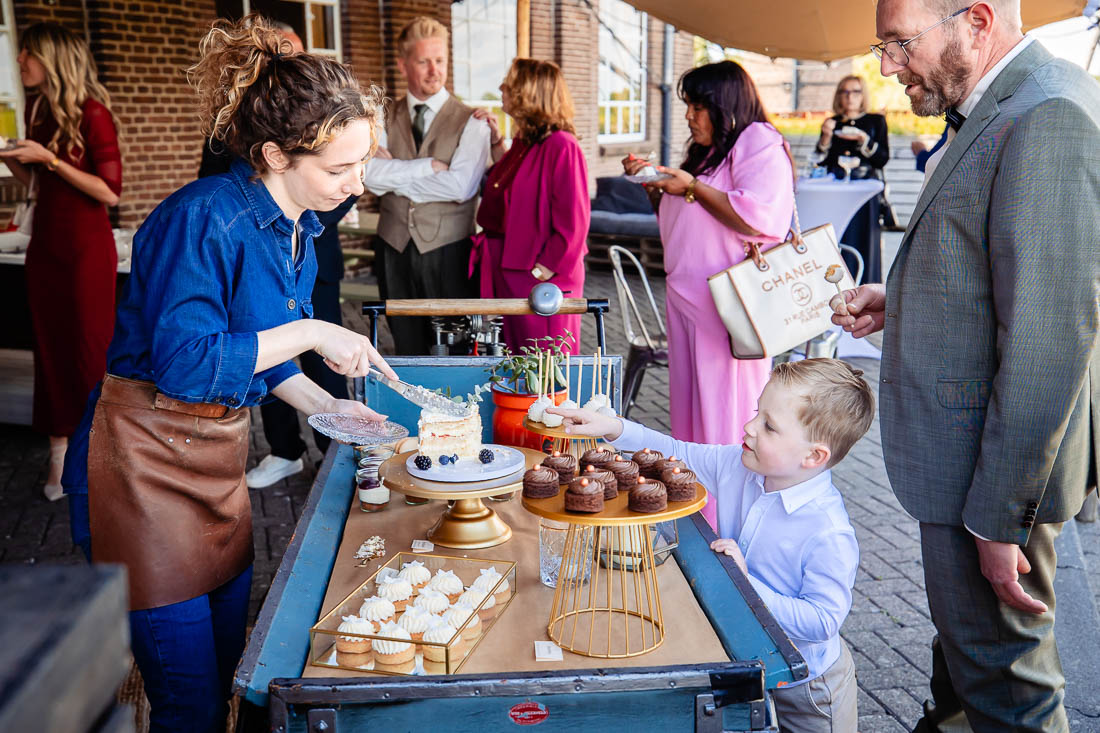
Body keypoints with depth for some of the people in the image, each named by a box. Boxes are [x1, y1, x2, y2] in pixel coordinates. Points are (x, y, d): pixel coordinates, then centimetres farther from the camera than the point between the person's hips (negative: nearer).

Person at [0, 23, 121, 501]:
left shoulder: (92, 112, -12)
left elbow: (110, 192, -16)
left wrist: (50, 158, -20)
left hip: (87, 246, -7)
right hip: (44, 243, 7)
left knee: (90, 350, 0)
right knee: (50, 349, 8)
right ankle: (59, 457, 17)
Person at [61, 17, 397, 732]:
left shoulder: (297, 226, 4)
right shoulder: (203, 218, -23)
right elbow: (184, 361, -27)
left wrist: (323, 405, 2)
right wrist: (309, 333, -23)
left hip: (219, 452, 8)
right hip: (147, 459, -8)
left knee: (227, 665, 18)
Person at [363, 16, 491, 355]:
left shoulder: (470, 122, -4)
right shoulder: (384, 119, 7)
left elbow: (461, 186, -18)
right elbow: (371, 174, -10)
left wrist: (396, 175, -10)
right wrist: (429, 165, -16)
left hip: (448, 250, -3)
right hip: (394, 248, 3)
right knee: (406, 348, 13)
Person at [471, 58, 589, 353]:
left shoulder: (561, 147, -16)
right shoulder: (523, 143, 12)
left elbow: (572, 223, -18)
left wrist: (543, 270, -18)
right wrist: (496, 140, 19)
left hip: (543, 280, -9)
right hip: (506, 272, 9)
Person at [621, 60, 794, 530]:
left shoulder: (762, 147, -6)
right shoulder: (707, 152, 21)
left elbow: (758, 218, -22)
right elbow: (676, 221, 30)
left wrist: (692, 187, -15)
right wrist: (654, 185, 13)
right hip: (686, 299, 9)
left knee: (726, 418, -5)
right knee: (690, 415, 12)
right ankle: (693, 523, 23)